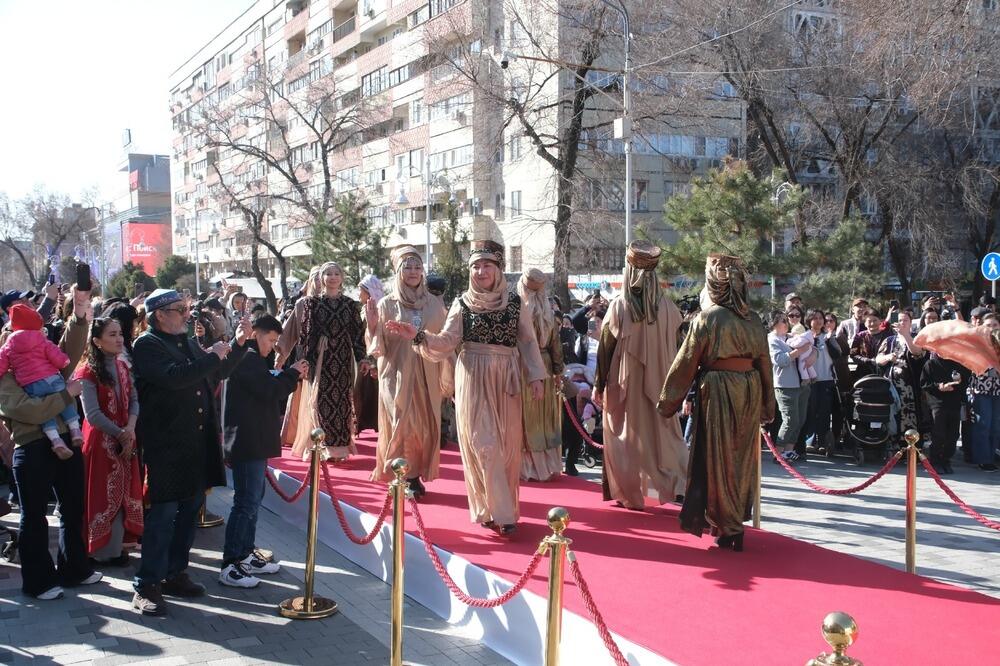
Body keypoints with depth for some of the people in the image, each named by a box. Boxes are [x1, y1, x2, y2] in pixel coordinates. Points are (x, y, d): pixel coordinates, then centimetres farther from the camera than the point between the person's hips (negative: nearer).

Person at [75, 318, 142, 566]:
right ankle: (103, 550, 12)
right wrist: (120, 434, -15)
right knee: (104, 495, 1)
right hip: (101, 440, -6)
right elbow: (92, 414, -17)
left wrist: (130, 429, -13)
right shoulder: (88, 372, -13)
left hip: (126, 438, 6)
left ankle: (117, 543, 21)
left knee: (123, 492, 10)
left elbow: (133, 400, 4)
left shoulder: (123, 366, 8)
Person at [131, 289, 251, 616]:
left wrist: (239, 343, 13)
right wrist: (212, 356, -17)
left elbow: (219, 373, 25)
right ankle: (147, 586, 2)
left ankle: (175, 573, 25)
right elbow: (174, 376, -26)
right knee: (162, 514, -6)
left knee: (190, 509, 13)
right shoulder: (146, 345, -9)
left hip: (198, 442, 8)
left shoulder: (188, 342, 16)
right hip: (166, 444, -8)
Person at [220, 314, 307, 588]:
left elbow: (269, 390, 19)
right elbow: (271, 391, -21)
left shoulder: (251, 358, 19)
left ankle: (246, 555, 25)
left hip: (253, 441, 11)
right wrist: (293, 372, -7)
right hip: (247, 442, -11)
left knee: (253, 499, 16)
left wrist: (291, 376, 6)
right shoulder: (248, 359, -15)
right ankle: (230, 566, -3)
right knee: (246, 502, -8)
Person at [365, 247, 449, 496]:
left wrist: (446, 378, 4)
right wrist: (373, 326, -18)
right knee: (401, 425, -2)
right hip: (398, 375, -2)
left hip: (427, 377, 2)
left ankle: (416, 476, 18)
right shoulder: (387, 304, -1)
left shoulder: (435, 303, 5)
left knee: (425, 426, 5)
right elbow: (379, 349, -2)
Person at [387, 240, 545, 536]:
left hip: (507, 379, 2)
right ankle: (500, 513, -1)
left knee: (508, 445, 5)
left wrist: (535, 376, 1)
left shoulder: (515, 303, 4)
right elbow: (447, 342, 0)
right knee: (483, 444, -5)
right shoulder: (462, 304, 2)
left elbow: (528, 342, 7)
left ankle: (502, 506, 20)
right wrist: (418, 335, -14)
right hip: (473, 379, -2)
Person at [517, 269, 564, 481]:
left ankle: (528, 466, 8)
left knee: (526, 417, 5)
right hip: (545, 367, 4)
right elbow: (555, 343, 4)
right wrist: (557, 369, 11)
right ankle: (548, 464, 21)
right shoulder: (548, 310, 0)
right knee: (544, 416, 14)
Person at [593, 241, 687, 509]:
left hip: (624, 384, -1)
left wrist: (599, 385, 2)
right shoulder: (667, 306, -6)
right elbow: (676, 345, 1)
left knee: (625, 436, 10)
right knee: (663, 433, 10)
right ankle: (678, 485, -4)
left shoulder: (619, 306, -11)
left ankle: (629, 495, 14)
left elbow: (605, 347, -6)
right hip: (658, 384, 2)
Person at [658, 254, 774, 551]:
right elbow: (764, 362, 8)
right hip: (750, 389, 5)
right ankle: (738, 517, 26)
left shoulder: (707, 318, -10)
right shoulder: (753, 320, 4)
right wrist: (767, 404, 17)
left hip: (717, 390, -5)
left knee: (718, 458, 6)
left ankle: (728, 527, 10)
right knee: (741, 457, 16)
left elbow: (686, 362, -7)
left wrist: (668, 400, 2)